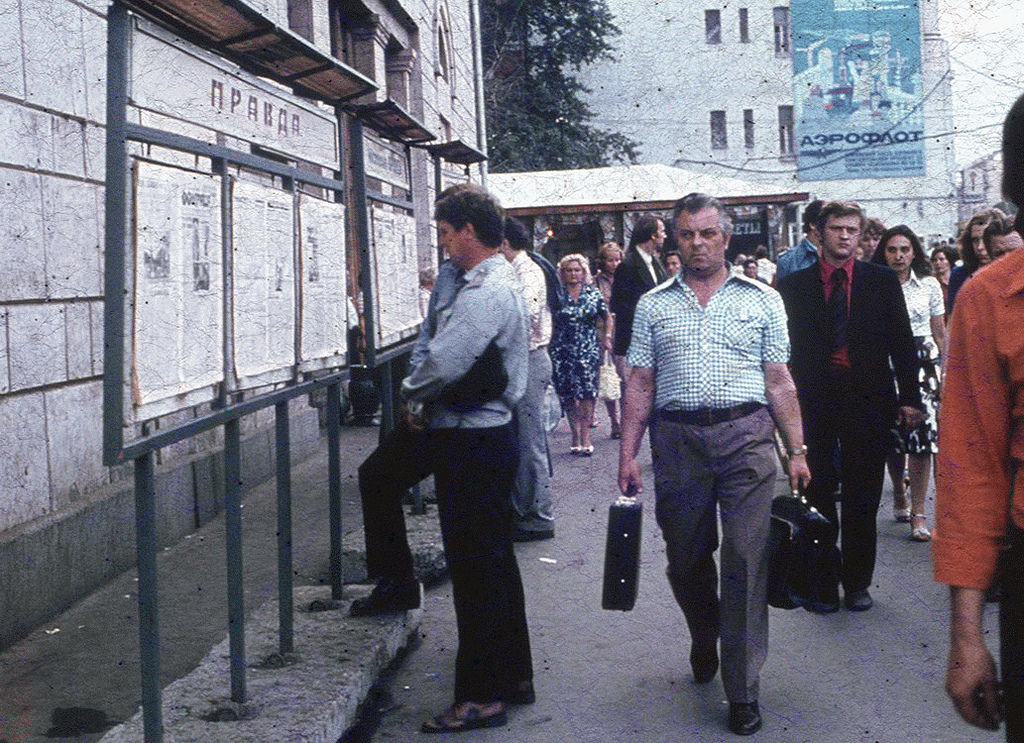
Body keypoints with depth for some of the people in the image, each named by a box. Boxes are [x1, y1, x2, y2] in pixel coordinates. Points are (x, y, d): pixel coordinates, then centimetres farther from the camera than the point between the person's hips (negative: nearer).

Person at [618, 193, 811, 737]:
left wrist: (797, 451, 1)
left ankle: (742, 689, 1)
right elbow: (640, 385, 9)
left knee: (746, 561, -6)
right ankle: (704, 642, 38)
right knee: (686, 560, 11)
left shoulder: (761, 299, 8)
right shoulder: (653, 306, 11)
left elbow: (779, 381, 7)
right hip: (677, 440, 2)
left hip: (747, 436, -2)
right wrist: (627, 455, 2)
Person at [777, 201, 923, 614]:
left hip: (868, 400, 1)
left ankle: (857, 583, 20)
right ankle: (822, 583, 16)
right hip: (813, 403, 0)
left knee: (862, 498, 7)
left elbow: (902, 343, 5)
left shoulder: (882, 282, 4)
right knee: (818, 495, 6)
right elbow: (787, 345, 2)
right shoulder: (795, 285, 3)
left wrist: (910, 398, 1)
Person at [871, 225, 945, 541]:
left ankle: (918, 512, -4)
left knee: (922, 436, -9)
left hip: (922, 363, 0)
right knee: (892, 436, 3)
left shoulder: (929, 285, 8)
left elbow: (940, 333, 11)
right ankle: (899, 493, 30)